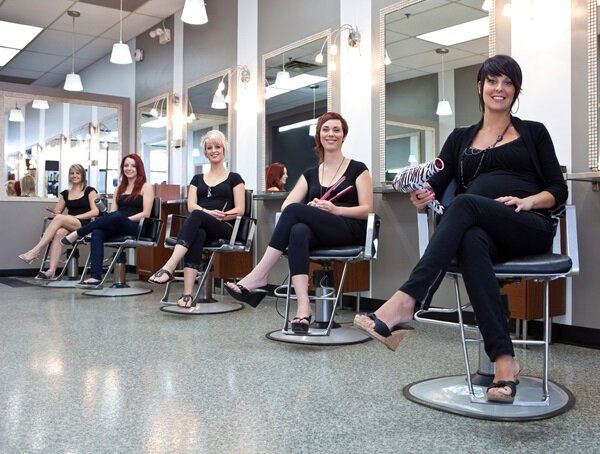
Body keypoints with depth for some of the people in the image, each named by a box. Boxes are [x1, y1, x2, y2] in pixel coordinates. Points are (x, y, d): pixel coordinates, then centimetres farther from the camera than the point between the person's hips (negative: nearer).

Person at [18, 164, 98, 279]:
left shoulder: (89, 191, 9)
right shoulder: (65, 194, 23)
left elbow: (95, 211, -3)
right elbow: (56, 212, 20)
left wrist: (75, 217, -12)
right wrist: (55, 213, -5)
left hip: (84, 225, -4)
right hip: (68, 226, 4)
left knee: (59, 218, -31)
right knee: (58, 233, -33)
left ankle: (35, 251, -32)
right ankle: (52, 270, -42)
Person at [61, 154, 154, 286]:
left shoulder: (146, 187, 7)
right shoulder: (120, 188, 24)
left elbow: (146, 213, -4)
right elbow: (113, 210, 15)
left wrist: (127, 219, -14)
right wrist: (105, 220, -7)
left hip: (136, 227, -5)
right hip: (117, 227, 5)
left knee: (116, 216, -38)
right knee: (97, 232, -29)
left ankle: (78, 234, -22)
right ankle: (96, 276, -40)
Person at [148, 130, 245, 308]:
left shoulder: (234, 178, 15)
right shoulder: (197, 178, 25)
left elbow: (240, 209, 4)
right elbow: (191, 205, 8)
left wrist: (220, 215, -15)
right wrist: (209, 213, -14)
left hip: (224, 228, -2)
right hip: (200, 226, 2)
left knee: (196, 215, -37)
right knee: (197, 234, -39)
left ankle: (168, 268, -51)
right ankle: (188, 294, -53)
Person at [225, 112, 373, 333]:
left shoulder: (357, 169, 11)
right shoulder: (310, 174, 22)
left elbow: (366, 209, 1)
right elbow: (286, 204, 8)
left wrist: (334, 209, -16)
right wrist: (311, 207, -14)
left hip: (350, 231, -3)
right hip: (318, 235, 3)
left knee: (295, 211, -28)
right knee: (298, 231, -36)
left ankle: (259, 276, -26)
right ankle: (303, 304, -46)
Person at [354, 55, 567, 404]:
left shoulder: (534, 132, 19)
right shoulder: (461, 138, 23)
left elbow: (559, 191, 11)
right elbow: (435, 188, 12)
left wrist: (527, 201, -10)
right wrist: (420, 197, -12)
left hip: (531, 228, -1)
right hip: (481, 229, 2)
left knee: (465, 203, -33)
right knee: (471, 243, -38)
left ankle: (406, 303, -44)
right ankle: (504, 360, -43)